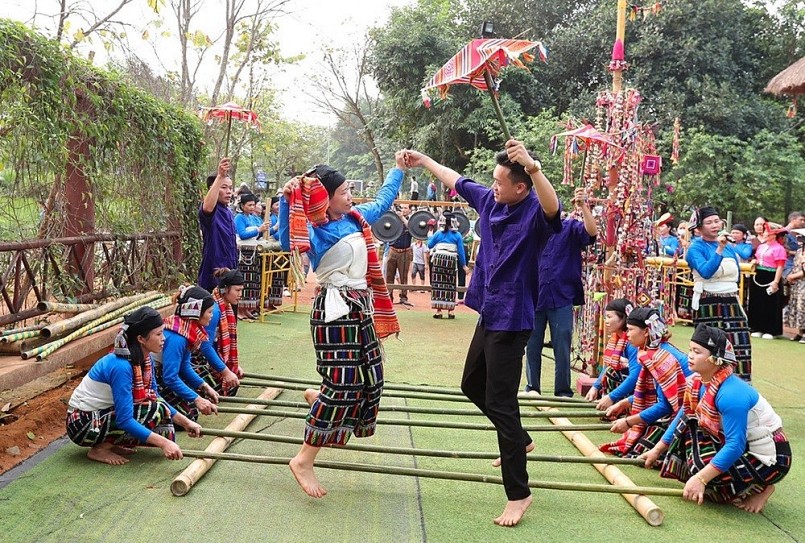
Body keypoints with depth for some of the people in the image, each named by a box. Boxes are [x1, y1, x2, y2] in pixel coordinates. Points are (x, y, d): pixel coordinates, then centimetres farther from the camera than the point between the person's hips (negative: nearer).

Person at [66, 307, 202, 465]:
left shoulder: (145, 358, -3)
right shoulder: (121, 366, -28)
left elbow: (155, 397, 8)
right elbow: (125, 421, -30)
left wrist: (185, 422, -1)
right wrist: (163, 443, -34)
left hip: (102, 414, 8)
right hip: (83, 424, -8)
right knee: (155, 411, -24)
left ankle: (110, 442, 7)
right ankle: (100, 448, -10)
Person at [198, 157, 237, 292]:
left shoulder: (229, 213, 13)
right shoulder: (212, 212, -13)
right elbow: (207, 207, -40)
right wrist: (220, 176, -47)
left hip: (229, 275, 8)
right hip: (213, 275, -8)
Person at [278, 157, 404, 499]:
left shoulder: (356, 218, 9)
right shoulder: (317, 230, -14)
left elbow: (382, 201, 27)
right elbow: (287, 241, -34)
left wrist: (398, 170, 34)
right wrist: (287, 201, -40)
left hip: (360, 305, 9)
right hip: (334, 309, -9)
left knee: (369, 376, 13)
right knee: (341, 384, -12)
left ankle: (318, 397, 42)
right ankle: (304, 460, -5)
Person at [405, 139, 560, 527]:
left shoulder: (535, 212, -19)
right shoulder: (490, 200, 4)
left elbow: (553, 208, -44)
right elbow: (455, 181, 19)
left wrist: (533, 166, -57)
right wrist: (424, 160, 25)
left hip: (512, 319, -9)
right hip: (489, 313, 9)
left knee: (499, 401, -8)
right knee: (472, 386, 23)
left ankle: (518, 494, 4)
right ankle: (520, 441, 44)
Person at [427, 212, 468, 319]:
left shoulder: (438, 233, 6)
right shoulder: (457, 235, 5)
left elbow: (430, 245, 14)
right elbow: (461, 251, 2)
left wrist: (430, 237, 33)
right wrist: (464, 265, 8)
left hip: (438, 259, 0)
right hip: (451, 261, 0)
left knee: (438, 284, 1)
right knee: (450, 285, 5)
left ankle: (438, 310, -1)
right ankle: (450, 310, 5)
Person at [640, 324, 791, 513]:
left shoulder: (730, 394, -31)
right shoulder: (697, 383, -5)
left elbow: (735, 446, -32)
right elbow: (682, 419, 10)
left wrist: (701, 479, -33)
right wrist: (657, 450, 12)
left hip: (770, 457, -8)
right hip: (739, 445, 8)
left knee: (702, 468, -24)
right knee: (688, 423, -6)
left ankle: (761, 488, 1)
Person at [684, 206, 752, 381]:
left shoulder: (729, 246, 12)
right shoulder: (696, 248, -6)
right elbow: (706, 272, -25)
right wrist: (719, 248, -28)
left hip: (732, 302, 5)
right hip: (708, 305, -5)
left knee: (740, 345, -2)